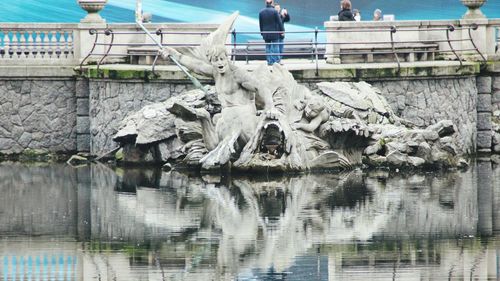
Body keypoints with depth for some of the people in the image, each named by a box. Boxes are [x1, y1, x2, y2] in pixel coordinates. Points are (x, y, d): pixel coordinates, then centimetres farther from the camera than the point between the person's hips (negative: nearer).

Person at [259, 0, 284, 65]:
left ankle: (269, 61, 8)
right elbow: (279, 22, -9)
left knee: (268, 47, 8)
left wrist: (262, 32, 17)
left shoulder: (261, 12, 2)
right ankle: (277, 61, 0)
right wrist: (282, 30, 1)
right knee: (275, 47, 1)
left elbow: (260, 24, 9)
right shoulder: (274, 11, -12)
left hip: (266, 33, 4)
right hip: (274, 32, -4)